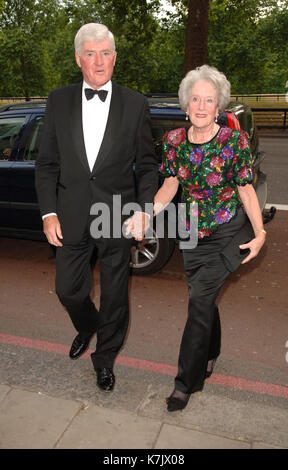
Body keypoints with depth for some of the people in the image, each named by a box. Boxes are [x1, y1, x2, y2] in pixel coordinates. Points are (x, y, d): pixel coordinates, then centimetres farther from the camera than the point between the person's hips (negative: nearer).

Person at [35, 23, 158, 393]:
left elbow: (146, 165, 2)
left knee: (114, 295, 11)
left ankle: (105, 357, 37)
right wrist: (48, 213, -4)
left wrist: (143, 210, -10)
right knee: (68, 289, 14)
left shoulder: (135, 104, -1)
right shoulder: (58, 101, 3)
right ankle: (87, 327, 49)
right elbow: (47, 163, 4)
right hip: (71, 217, 2)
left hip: (118, 217, -1)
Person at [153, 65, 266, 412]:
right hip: (193, 234, 4)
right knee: (204, 300, 14)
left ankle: (186, 381, 4)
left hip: (229, 233, -4)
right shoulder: (174, 140, -3)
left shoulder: (235, 141, -13)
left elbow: (246, 190, -6)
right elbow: (170, 185, 1)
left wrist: (260, 234, -11)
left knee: (200, 299, -11)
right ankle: (211, 354, 42)